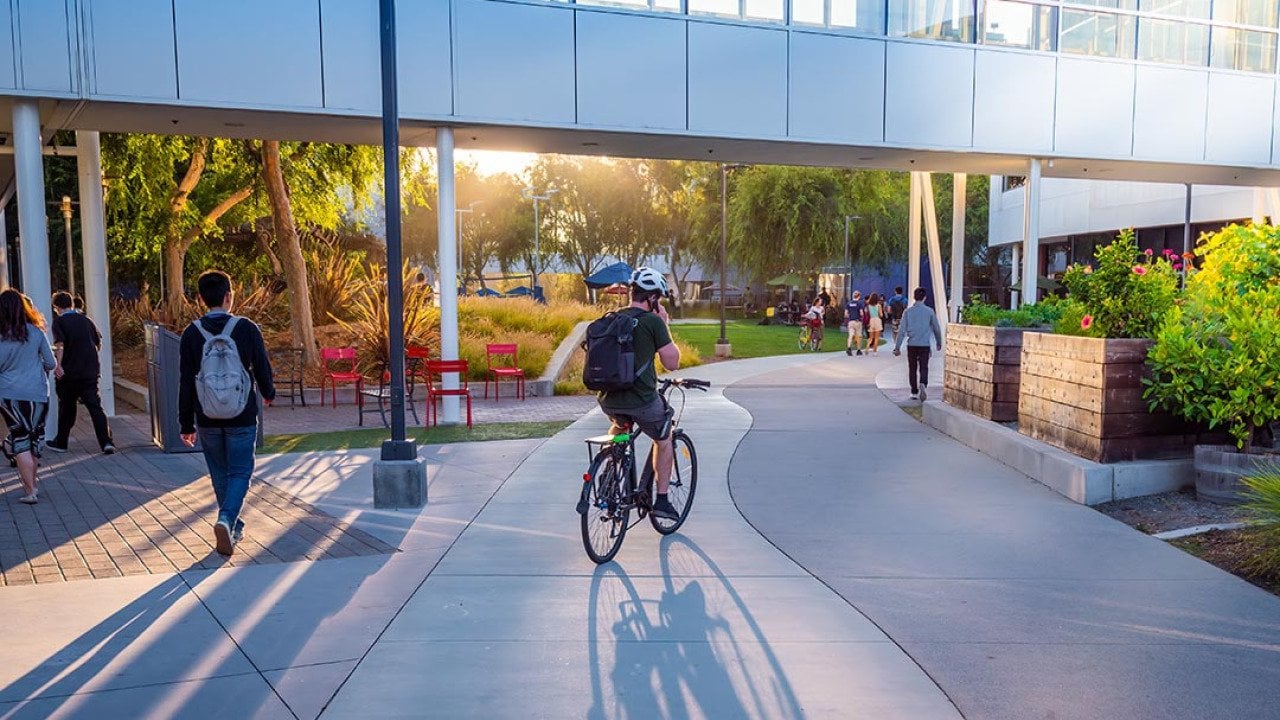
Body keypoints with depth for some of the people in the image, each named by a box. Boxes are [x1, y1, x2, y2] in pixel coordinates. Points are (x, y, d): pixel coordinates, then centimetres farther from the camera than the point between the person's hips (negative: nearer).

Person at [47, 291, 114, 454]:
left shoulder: (59, 321, -4)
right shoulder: (86, 319, 9)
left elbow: (60, 344, -19)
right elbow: (99, 344, 14)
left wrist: (58, 364, -24)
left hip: (68, 373, -3)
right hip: (90, 371, 3)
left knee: (66, 408, 12)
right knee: (95, 406, -1)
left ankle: (61, 442, 25)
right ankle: (106, 442, -14)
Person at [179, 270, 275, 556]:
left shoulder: (191, 334, -3)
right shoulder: (247, 328, -8)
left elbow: (186, 383, -2)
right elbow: (262, 369, -1)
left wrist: (186, 424, 5)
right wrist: (268, 394, 20)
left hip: (207, 419, 2)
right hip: (242, 417, -2)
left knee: (220, 474, 16)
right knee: (240, 472, 6)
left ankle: (233, 527, 26)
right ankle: (226, 520, -16)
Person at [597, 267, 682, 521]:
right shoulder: (652, 321, -8)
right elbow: (672, 362, -2)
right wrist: (665, 325, 7)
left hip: (608, 399, 5)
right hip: (642, 399, -5)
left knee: (619, 426, 39)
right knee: (663, 439, 23)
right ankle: (662, 500, 21)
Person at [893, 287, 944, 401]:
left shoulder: (908, 311, 0)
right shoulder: (929, 311, 0)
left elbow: (902, 330, -2)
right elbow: (936, 329, 9)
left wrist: (897, 347, 0)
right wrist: (939, 343, 24)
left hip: (911, 345, 1)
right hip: (924, 345, -1)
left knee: (912, 369, 11)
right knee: (923, 368, 0)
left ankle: (914, 392, 16)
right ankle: (923, 385, -27)